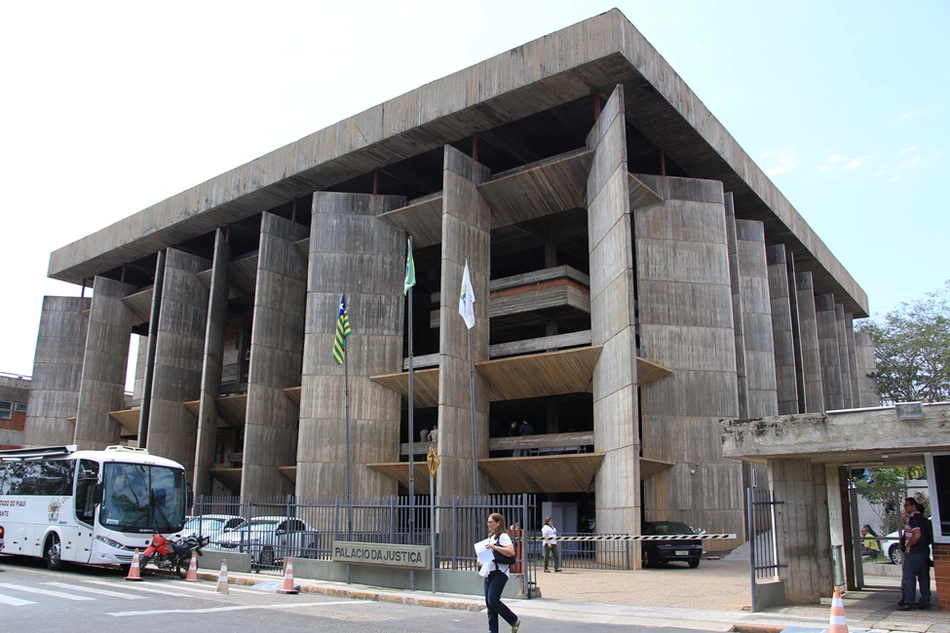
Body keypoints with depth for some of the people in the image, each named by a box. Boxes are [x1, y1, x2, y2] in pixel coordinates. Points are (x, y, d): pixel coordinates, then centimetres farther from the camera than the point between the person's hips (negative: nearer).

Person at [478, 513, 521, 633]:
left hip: (499, 573, -9)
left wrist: (494, 547, -26)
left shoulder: (503, 536, -8)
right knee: (489, 603, 5)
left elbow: (511, 552, -23)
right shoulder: (491, 536, 20)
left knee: (493, 600, -14)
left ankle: (514, 620, 3)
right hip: (489, 573, 9)